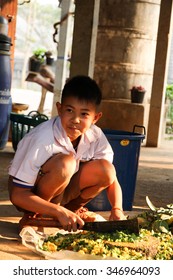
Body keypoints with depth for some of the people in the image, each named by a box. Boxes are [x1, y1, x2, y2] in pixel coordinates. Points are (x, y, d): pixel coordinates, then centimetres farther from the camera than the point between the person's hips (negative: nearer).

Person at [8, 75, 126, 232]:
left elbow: (111, 177, -5)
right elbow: (18, 195, -28)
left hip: (57, 192, 5)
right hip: (28, 192, -5)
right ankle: (34, 216, -13)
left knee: (105, 169, -19)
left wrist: (117, 210, -25)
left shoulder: (96, 136, -15)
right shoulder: (43, 141, -30)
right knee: (65, 163, -34)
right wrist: (59, 212, -37)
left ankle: (71, 209, 2)